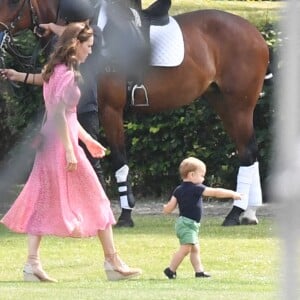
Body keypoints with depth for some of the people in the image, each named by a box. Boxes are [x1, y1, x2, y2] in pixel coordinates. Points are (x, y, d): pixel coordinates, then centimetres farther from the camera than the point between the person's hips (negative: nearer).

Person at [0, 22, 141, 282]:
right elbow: (59, 113, -21)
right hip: (62, 143, -9)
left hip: (49, 143, 9)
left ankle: (33, 263, -1)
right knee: (95, 200, 0)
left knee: (43, 202, 5)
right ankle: (112, 262, 5)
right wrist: (70, 150, -22)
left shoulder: (54, 71, 15)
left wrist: (88, 140, 25)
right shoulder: (67, 74, -15)